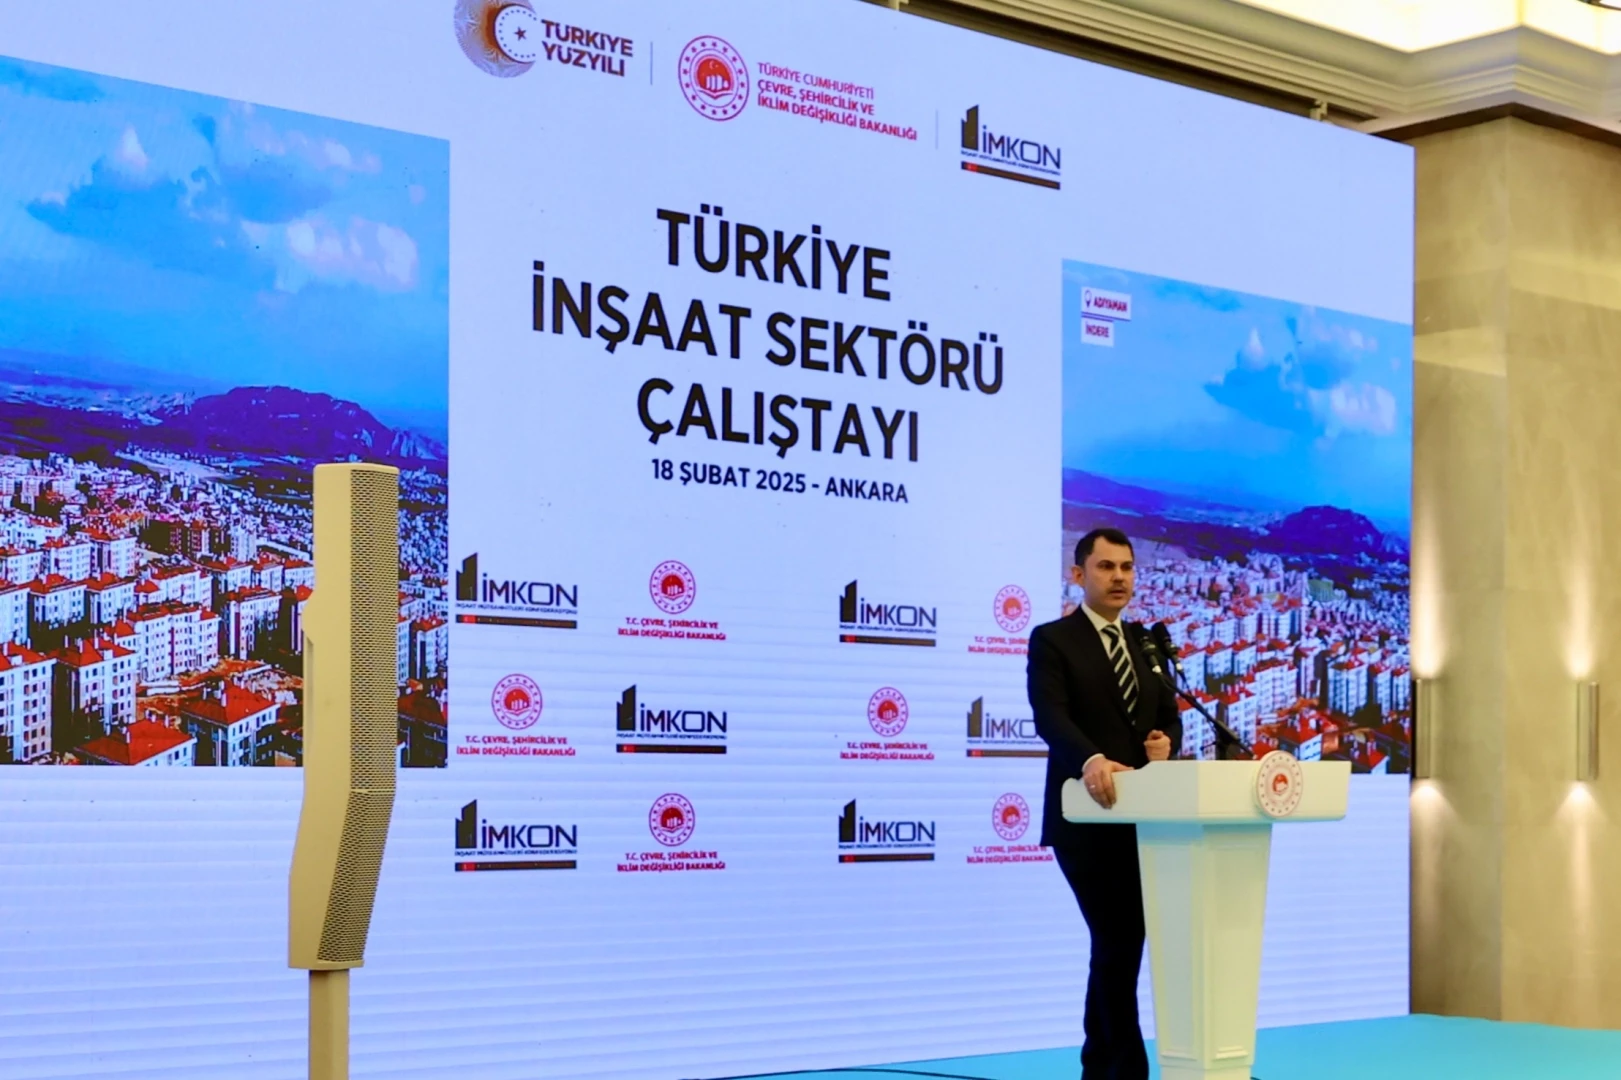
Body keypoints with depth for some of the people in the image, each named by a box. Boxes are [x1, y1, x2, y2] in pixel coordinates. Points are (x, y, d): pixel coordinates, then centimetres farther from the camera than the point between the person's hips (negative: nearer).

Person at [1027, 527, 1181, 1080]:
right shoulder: (1052, 640, -4)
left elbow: (1169, 715, 16)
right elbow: (1050, 717, -18)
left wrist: (1165, 740, -9)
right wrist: (1092, 760, -37)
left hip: (1141, 819, 6)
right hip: (1087, 820, -6)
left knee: (1119, 948, 11)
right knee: (1118, 947, -10)